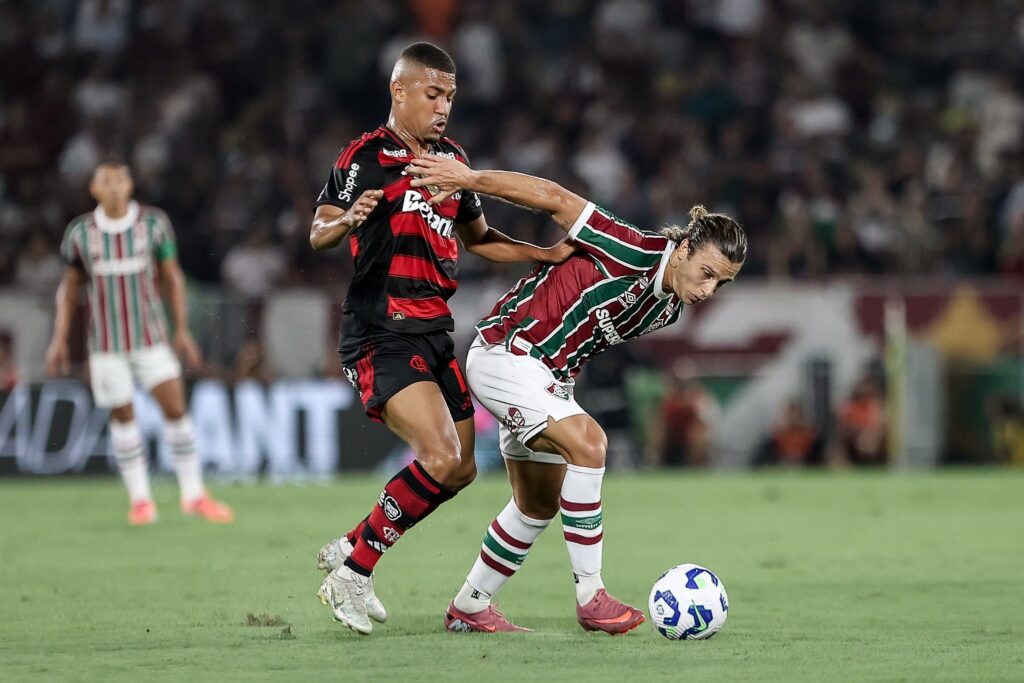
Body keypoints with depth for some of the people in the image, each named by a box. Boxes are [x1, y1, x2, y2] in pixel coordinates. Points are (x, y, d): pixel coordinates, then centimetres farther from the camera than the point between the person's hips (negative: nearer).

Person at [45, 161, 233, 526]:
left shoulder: (154, 223, -2)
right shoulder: (80, 232, 0)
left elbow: (172, 277, 5)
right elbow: (70, 286, 9)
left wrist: (182, 330, 1)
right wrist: (59, 339, 3)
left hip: (151, 336, 0)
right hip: (106, 342, 0)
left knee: (175, 407, -7)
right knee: (122, 416, 1)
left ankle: (193, 495, 4)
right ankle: (140, 498, 12)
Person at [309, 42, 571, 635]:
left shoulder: (453, 158, 14)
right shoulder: (366, 156, -8)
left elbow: (476, 236, 26)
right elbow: (318, 233, -13)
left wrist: (547, 255, 15)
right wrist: (348, 220, -35)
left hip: (435, 332, 8)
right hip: (381, 335, -8)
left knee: (460, 469, 8)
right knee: (441, 458, -22)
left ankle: (350, 550, 24)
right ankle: (354, 574, -8)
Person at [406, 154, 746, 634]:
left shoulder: (669, 308, 1)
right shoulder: (635, 253, -26)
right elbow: (555, 199, -25)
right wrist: (470, 180, -26)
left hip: (550, 378, 10)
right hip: (505, 354, -10)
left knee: (539, 507, 16)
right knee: (587, 442, -27)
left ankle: (468, 609, 32)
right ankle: (590, 598, -24)